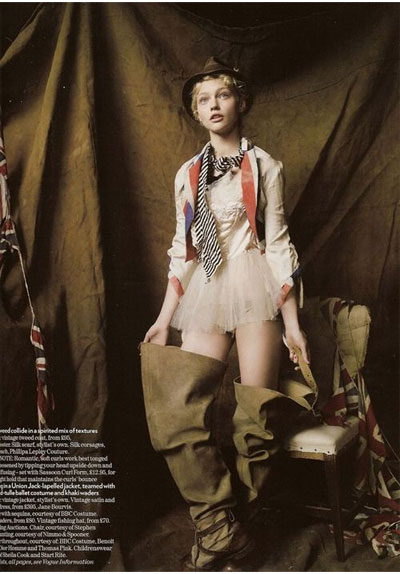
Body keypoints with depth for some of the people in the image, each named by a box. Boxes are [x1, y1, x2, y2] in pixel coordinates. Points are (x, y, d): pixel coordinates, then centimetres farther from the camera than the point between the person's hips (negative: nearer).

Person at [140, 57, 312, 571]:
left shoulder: (263, 166, 4)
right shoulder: (187, 174, 15)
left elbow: (277, 243, 0)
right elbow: (182, 251, 14)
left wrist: (291, 321, -5)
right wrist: (165, 318, 8)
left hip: (254, 287, -3)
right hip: (205, 296, 4)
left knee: (255, 413, -8)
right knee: (177, 407, -11)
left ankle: (224, 533, 12)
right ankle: (222, 530, 0)